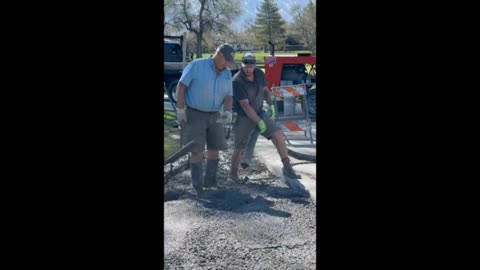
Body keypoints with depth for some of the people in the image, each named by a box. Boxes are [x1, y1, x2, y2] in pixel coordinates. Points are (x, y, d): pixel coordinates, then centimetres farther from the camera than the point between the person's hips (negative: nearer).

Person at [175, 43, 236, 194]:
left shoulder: (227, 74, 6)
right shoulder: (197, 65, -10)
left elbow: (228, 96, 7)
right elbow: (181, 86, -10)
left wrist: (228, 111, -13)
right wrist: (180, 110, -14)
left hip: (214, 115, 6)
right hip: (194, 114, -5)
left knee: (214, 149, 6)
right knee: (198, 151, -6)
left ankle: (209, 181, 22)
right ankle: (197, 185, 6)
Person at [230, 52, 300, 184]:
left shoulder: (259, 74, -5)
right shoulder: (237, 81, -24)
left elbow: (265, 90, 15)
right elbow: (245, 105, -26)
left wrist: (271, 105, 2)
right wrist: (259, 122, -25)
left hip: (259, 112, 5)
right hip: (243, 118, -5)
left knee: (278, 133, -12)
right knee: (239, 148, 5)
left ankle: (287, 168, -6)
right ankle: (233, 173, 30)